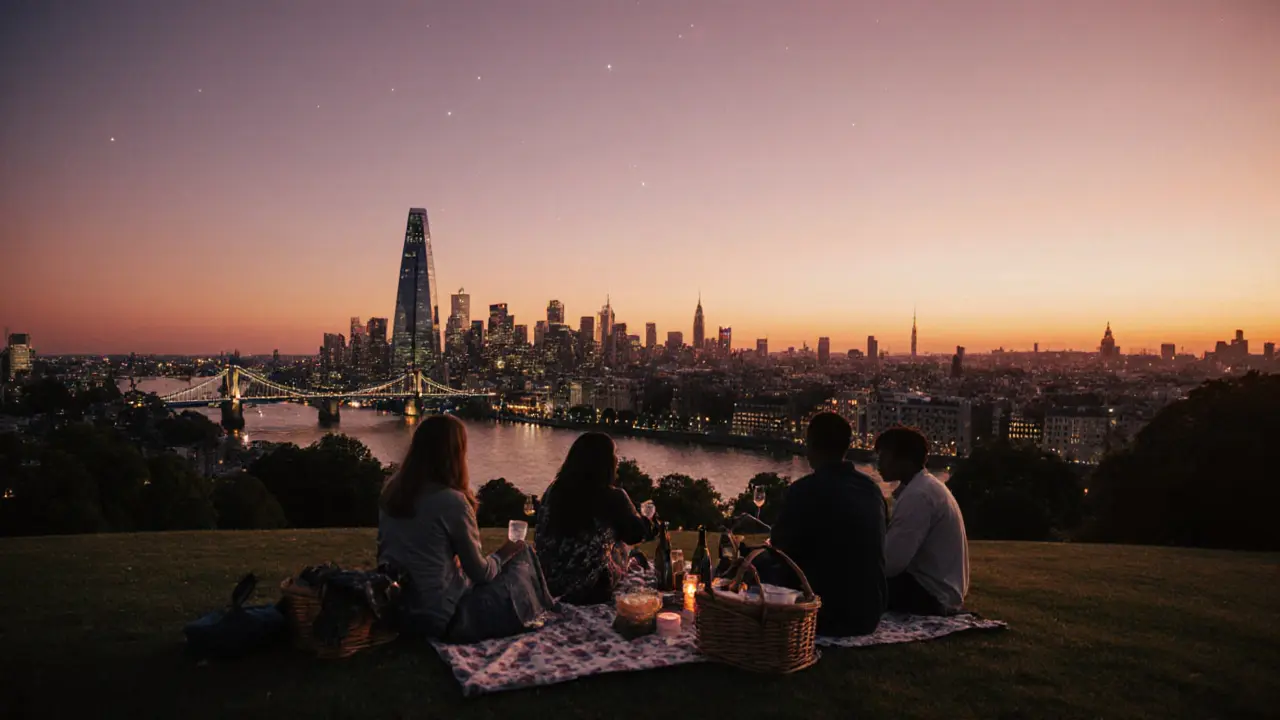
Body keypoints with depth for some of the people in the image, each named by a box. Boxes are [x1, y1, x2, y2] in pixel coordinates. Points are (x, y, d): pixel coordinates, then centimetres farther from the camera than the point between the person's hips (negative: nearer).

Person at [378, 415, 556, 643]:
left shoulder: (392, 489, 0)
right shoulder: (451, 501, -21)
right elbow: (480, 573, -13)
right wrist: (502, 554, 9)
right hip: (441, 620, -7)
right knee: (523, 559, 11)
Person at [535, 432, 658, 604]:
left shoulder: (554, 491, -2)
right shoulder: (613, 497, -15)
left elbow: (543, 539, 11)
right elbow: (636, 534, 1)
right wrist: (651, 523, 23)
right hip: (593, 592, -5)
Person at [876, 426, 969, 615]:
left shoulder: (918, 495, -21)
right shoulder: (923, 486, 8)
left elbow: (890, 562, -25)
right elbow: (899, 553, 11)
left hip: (930, 595, -9)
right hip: (936, 589, 9)